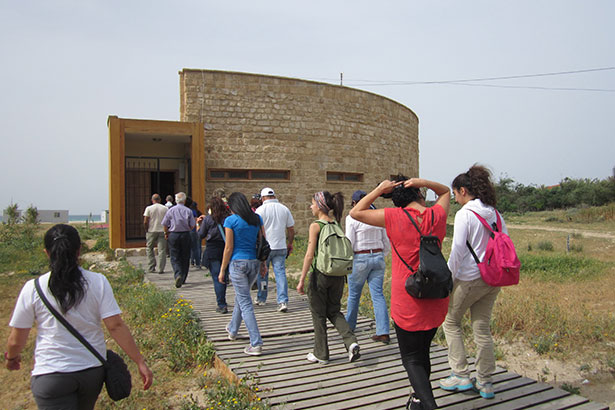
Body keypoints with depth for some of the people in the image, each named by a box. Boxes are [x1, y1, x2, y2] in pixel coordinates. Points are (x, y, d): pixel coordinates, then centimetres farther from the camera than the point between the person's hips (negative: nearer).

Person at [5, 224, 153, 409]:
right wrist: (140, 362, -7)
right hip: (93, 370, 3)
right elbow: (116, 326, -13)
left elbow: (16, 340, -2)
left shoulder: (33, 289, -10)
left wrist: (12, 357, 20)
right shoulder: (98, 282, -9)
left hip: (51, 375, -2)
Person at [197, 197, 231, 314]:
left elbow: (201, 235, 1)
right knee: (224, 277, 16)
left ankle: (222, 305, -2)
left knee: (217, 278, 0)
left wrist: (198, 224, 19)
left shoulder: (208, 219, -7)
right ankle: (222, 302, 28)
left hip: (213, 251, -3)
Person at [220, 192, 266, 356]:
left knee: (245, 303, -2)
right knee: (240, 296, 25)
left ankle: (256, 344, -4)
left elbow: (229, 248, -9)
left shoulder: (231, 221, -9)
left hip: (238, 263, -6)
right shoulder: (257, 218, 4)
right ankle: (232, 330, 45)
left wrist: (222, 270, -1)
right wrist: (263, 262, 17)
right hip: (254, 262, 6)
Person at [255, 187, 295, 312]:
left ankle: (261, 298, 28)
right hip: (281, 247, 2)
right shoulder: (284, 209, 5)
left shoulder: (260, 210, -6)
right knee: (280, 272, 1)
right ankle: (283, 301, -8)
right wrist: (290, 244, 20)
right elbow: (291, 229, 9)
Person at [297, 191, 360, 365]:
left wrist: (301, 280, -9)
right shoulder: (337, 224, 6)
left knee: (318, 315, 10)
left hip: (320, 274, -6)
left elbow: (310, 255, -14)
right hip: (338, 275, 6)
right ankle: (351, 342, 0)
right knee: (334, 311, 19)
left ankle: (321, 354, 21)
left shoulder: (315, 226, -12)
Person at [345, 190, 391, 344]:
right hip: (378, 258, 4)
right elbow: (386, 243, 9)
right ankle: (383, 332, -2)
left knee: (353, 294, 14)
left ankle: (349, 324, 32)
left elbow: (349, 244, -12)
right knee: (378, 294, 3)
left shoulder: (352, 218, -9)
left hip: (360, 259, -4)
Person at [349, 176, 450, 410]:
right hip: (436, 301, 5)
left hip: (408, 303, -4)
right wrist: (422, 183, 3)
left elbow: (355, 213, -2)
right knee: (423, 352, 22)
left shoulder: (394, 217, -12)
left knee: (411, 358, 7)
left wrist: (379, 190, 0)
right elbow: (445, 191, 20)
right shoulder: (437, 215, -2)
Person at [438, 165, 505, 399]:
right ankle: (485, 383, 21)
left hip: (470, 278, -7)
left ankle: (461, 376, 14)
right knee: (482, 328, 14)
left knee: (451, 321, 12)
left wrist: (448, 279, -10)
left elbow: (458, 250, -18)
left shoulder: (465, 214, -14)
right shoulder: (494, 213, 7)